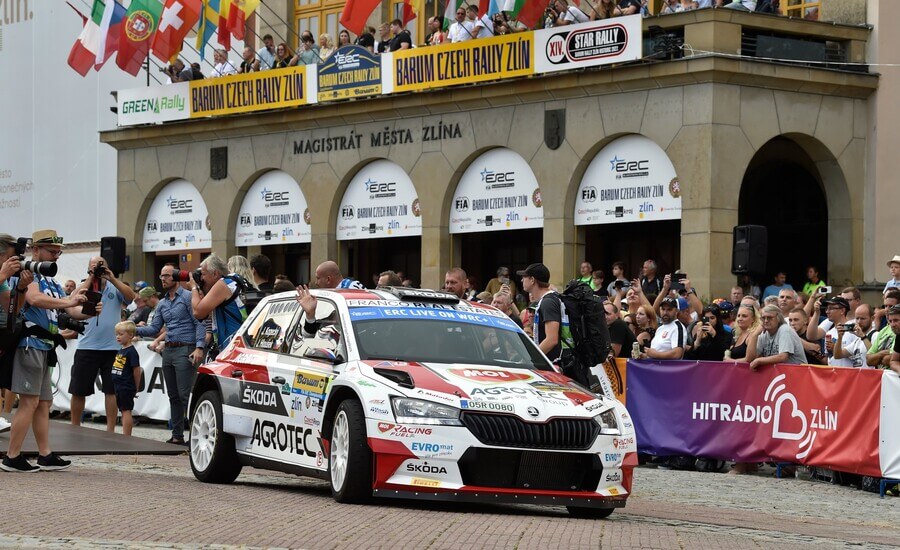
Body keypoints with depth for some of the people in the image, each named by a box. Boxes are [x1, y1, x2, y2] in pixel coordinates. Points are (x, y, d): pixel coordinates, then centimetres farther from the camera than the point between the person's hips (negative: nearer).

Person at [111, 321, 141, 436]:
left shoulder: (131, 352, -13)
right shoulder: (120, 351, 13)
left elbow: (136, 371, -13)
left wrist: (136, 388, -6)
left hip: (127, 388, -9)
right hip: (118, 387, 9)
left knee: (126, 410, -7)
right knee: (123, 411, 11)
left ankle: (126, 436, -6)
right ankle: (126, 436, 16)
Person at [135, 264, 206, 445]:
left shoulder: (188, 297, -4)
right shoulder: (162, 303, 18)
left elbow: (199, 323, -10)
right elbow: (154, 328, 16)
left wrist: (199, 347, -21)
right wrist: (136, 330, -2)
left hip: (185, 350, -8)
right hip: (168, 351, 8)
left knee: (185, 395, -14)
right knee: (173, 396, 9)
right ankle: (177, 435, 14)